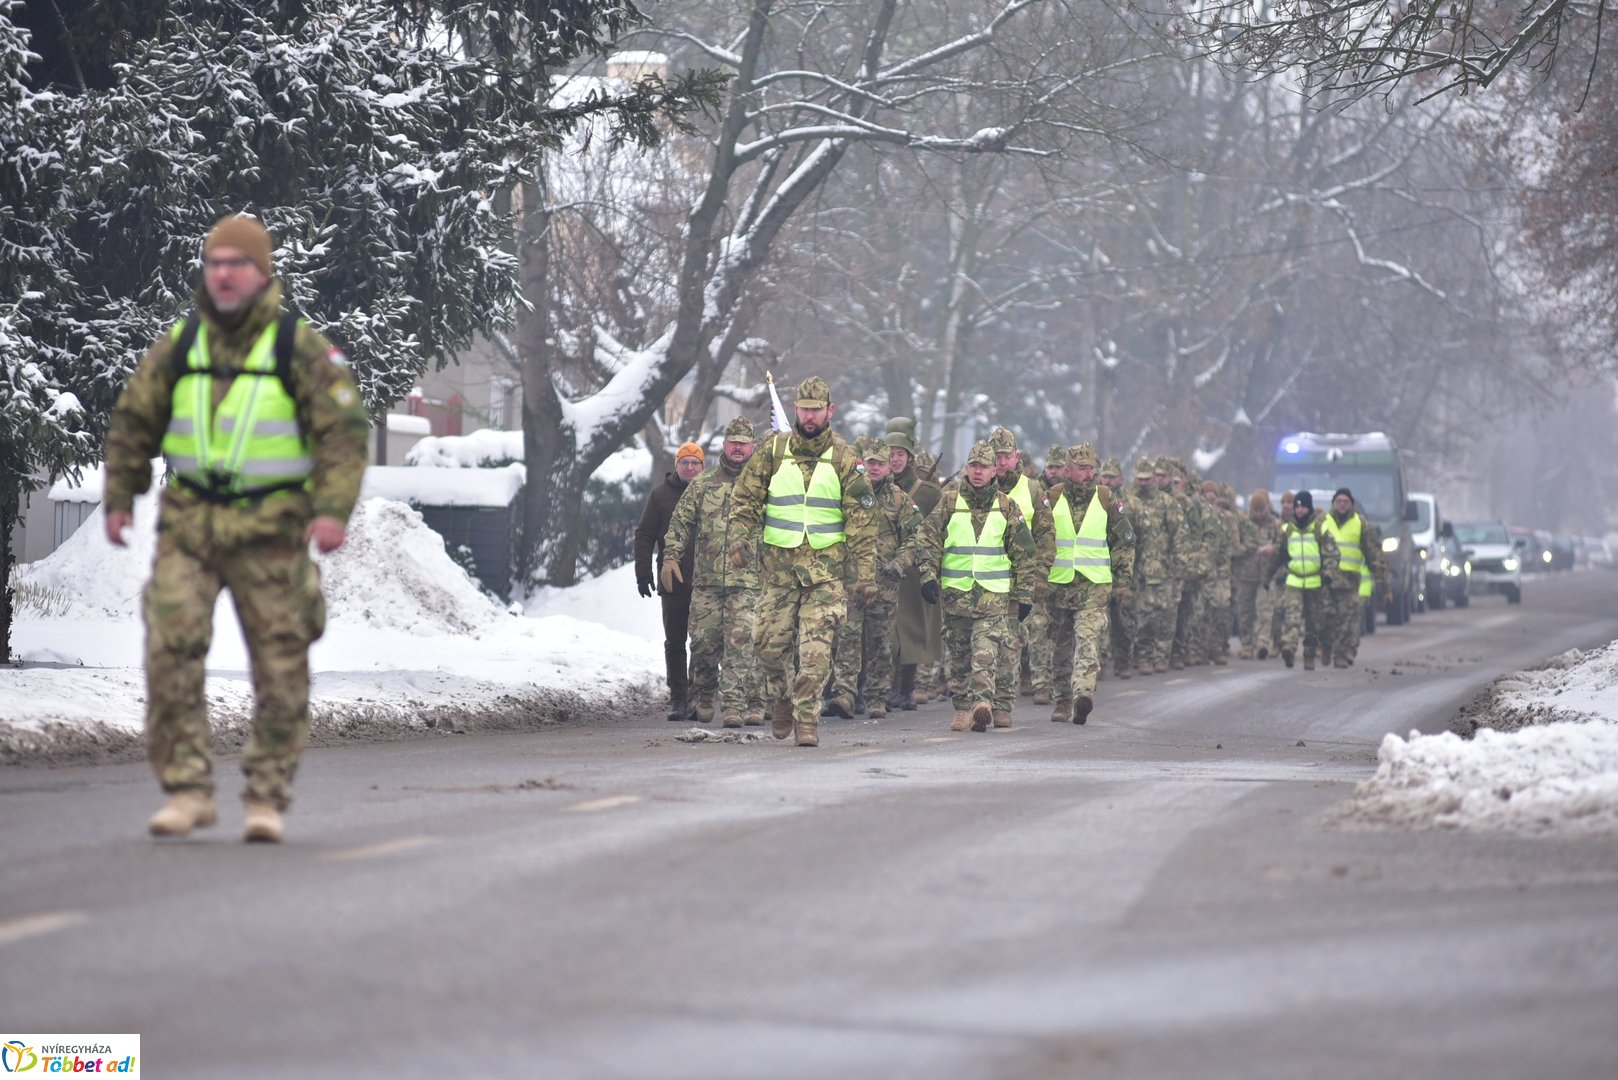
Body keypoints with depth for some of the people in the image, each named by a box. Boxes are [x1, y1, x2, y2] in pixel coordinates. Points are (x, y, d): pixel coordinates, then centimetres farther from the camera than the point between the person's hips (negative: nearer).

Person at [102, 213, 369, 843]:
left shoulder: (300, 349, -3)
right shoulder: (177, 348, 6)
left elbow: (344, 430, -6)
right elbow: (133, 422, 17)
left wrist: (333, 509, -17)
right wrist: (119, 499, 13)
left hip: (270, 531, -2)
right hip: (188, 524, 2)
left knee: (280, 667, 2)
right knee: (170, 651, -11)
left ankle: (267, 798, 13)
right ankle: (188, 791, -4)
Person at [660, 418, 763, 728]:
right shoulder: (702, 484, 12)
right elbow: (680, 522, 12)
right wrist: (671, 557, 1)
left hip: (748, 580, -2)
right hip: (706, 578, 2)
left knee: (741, 642, -12)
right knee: (704, 639, 4)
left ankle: (733, 704, -14)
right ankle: (705, 692, 27)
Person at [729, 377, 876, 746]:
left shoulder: (844, 459, 1)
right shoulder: (772, 451, 5)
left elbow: (861, 519, 1)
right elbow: (746, 499, 8)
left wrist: (866, 573, -4)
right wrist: (741, 538, -10)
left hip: (826, 567, -2)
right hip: (777, 566, 2)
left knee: (816, 649, -10)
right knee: (769, 642, 2)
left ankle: (806, 718, -3)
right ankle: (781, 698, 28)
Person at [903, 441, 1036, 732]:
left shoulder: (1006, 506, 6)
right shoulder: (949, 502, 4)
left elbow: (1024, 553, 10)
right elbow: (927, 539, 3)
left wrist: (1024, 594, 8)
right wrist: (928, 574, -9)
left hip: (994, 595, -1)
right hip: (955, 591, 2)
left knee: (987, 651, -16)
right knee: (959, 656, 7)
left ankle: (983, 702, -28)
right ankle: (963, 709, 15)